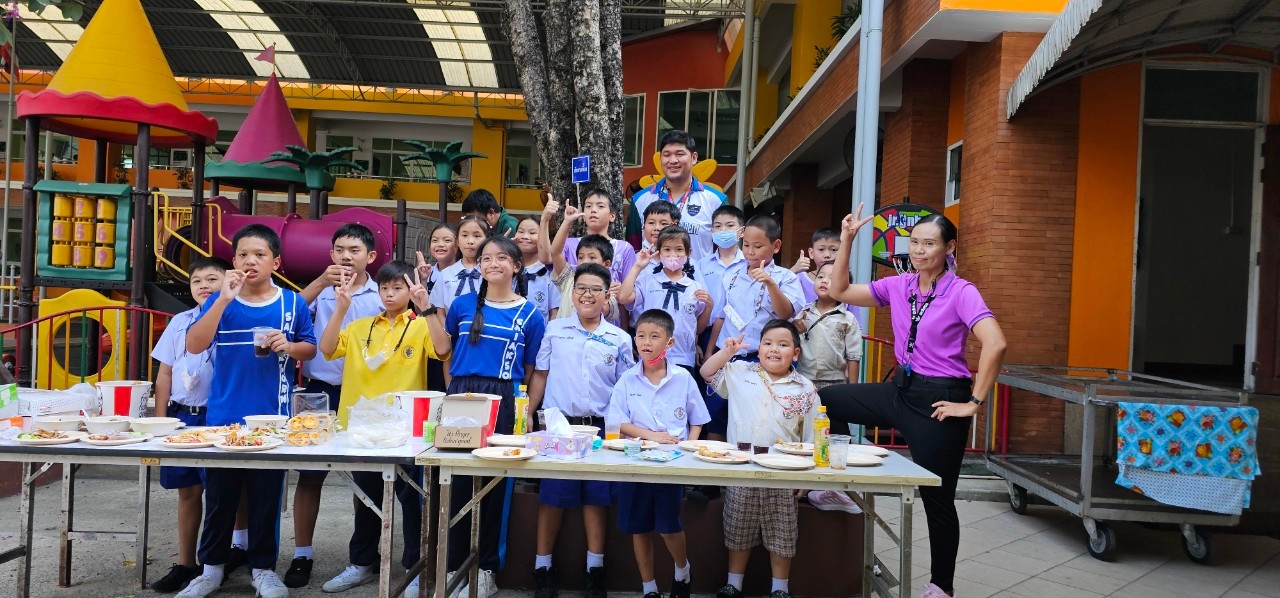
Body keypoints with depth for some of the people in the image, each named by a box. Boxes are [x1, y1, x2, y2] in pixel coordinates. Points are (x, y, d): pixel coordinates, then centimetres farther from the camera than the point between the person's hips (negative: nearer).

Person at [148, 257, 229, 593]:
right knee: (187, 491, 11)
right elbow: (165, 374, 12)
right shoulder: (179, 322, 9)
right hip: (182, 415, 4)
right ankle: (185, 564, 21)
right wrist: (160, 417, 7)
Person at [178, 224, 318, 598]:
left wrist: (289, 346, -13)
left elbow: (311, 348, 9)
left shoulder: (293, 304, 1)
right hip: (224, 417, 1)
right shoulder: (220, 301, 1)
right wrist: (223, 300, -19)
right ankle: (212, 568, 26)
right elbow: (194, 346, -11)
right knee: (219, 497, 10)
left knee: (266, 497, 8)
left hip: (272, 419, 0)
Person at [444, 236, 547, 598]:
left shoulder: (529, 315, 2)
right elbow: (446, 351, 18)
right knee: (456, 480, 3)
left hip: (502, 401, -1)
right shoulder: (463, 305, 6)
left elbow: (531, 371, 4)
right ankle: (454, 564, 16)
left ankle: (486, 568, 16)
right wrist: (455, 390, 6)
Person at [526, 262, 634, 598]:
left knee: (596, 496, 5)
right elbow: (541, 375, 9)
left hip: (600, 427, 0)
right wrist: (527, 413, 2)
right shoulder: (555, 330, 4)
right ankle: (543, 567, 17)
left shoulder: (620, 340, 3)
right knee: (552, 495, 4)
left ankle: (595, 569, 17)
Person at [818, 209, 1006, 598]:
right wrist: (846, 242, -2)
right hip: (901, 389, 6)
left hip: (938, 398, -6)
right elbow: (840, 292, 6)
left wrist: (974, 403, -23)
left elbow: (995, 344, -26)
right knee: (826, 400, 1)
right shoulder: (898, 286, 4)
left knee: (937, 497, 5)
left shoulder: (961, 292, -13)